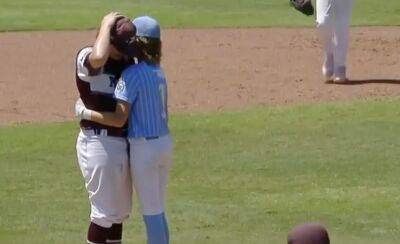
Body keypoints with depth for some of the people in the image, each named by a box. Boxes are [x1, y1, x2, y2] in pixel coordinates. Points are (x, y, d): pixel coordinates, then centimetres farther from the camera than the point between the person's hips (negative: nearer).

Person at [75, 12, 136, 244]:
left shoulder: (127, 60, 9)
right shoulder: (86, 57, -14)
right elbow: (99, 58, -38)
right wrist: (106, 24, -25)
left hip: (122, 140, 8)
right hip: (99, 141, -8)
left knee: (120, 209, 18)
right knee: (105, 211, -5)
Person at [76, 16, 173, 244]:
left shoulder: (132, 74, -18)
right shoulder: (159, 72, 7)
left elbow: (119, 118, -22)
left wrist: (85, 112, -11)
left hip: (144, 148, -8)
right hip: (165, 143, 8)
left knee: (151, 212, 1)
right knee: (158, 210, 19)